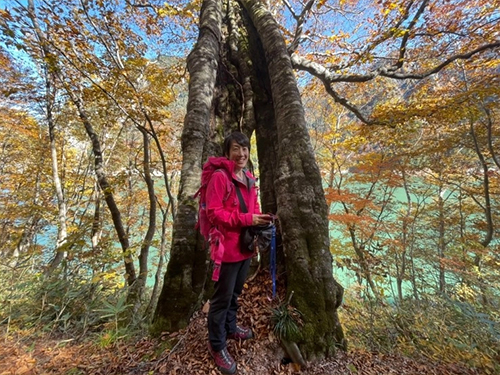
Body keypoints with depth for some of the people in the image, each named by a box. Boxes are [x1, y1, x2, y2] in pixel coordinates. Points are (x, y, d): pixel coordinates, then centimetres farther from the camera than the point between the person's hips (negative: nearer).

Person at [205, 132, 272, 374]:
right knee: (222, 296, 11)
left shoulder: (249, 178, 8)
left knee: (236, 292, 25)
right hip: (227, 246, -7)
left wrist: (260, 219, -1)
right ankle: (216, 345, 35)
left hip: (246, 244, 8)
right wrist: (247, 219, -23)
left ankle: (230, 327, 50)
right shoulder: (219, 177, -16)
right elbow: (213, 213, -20)